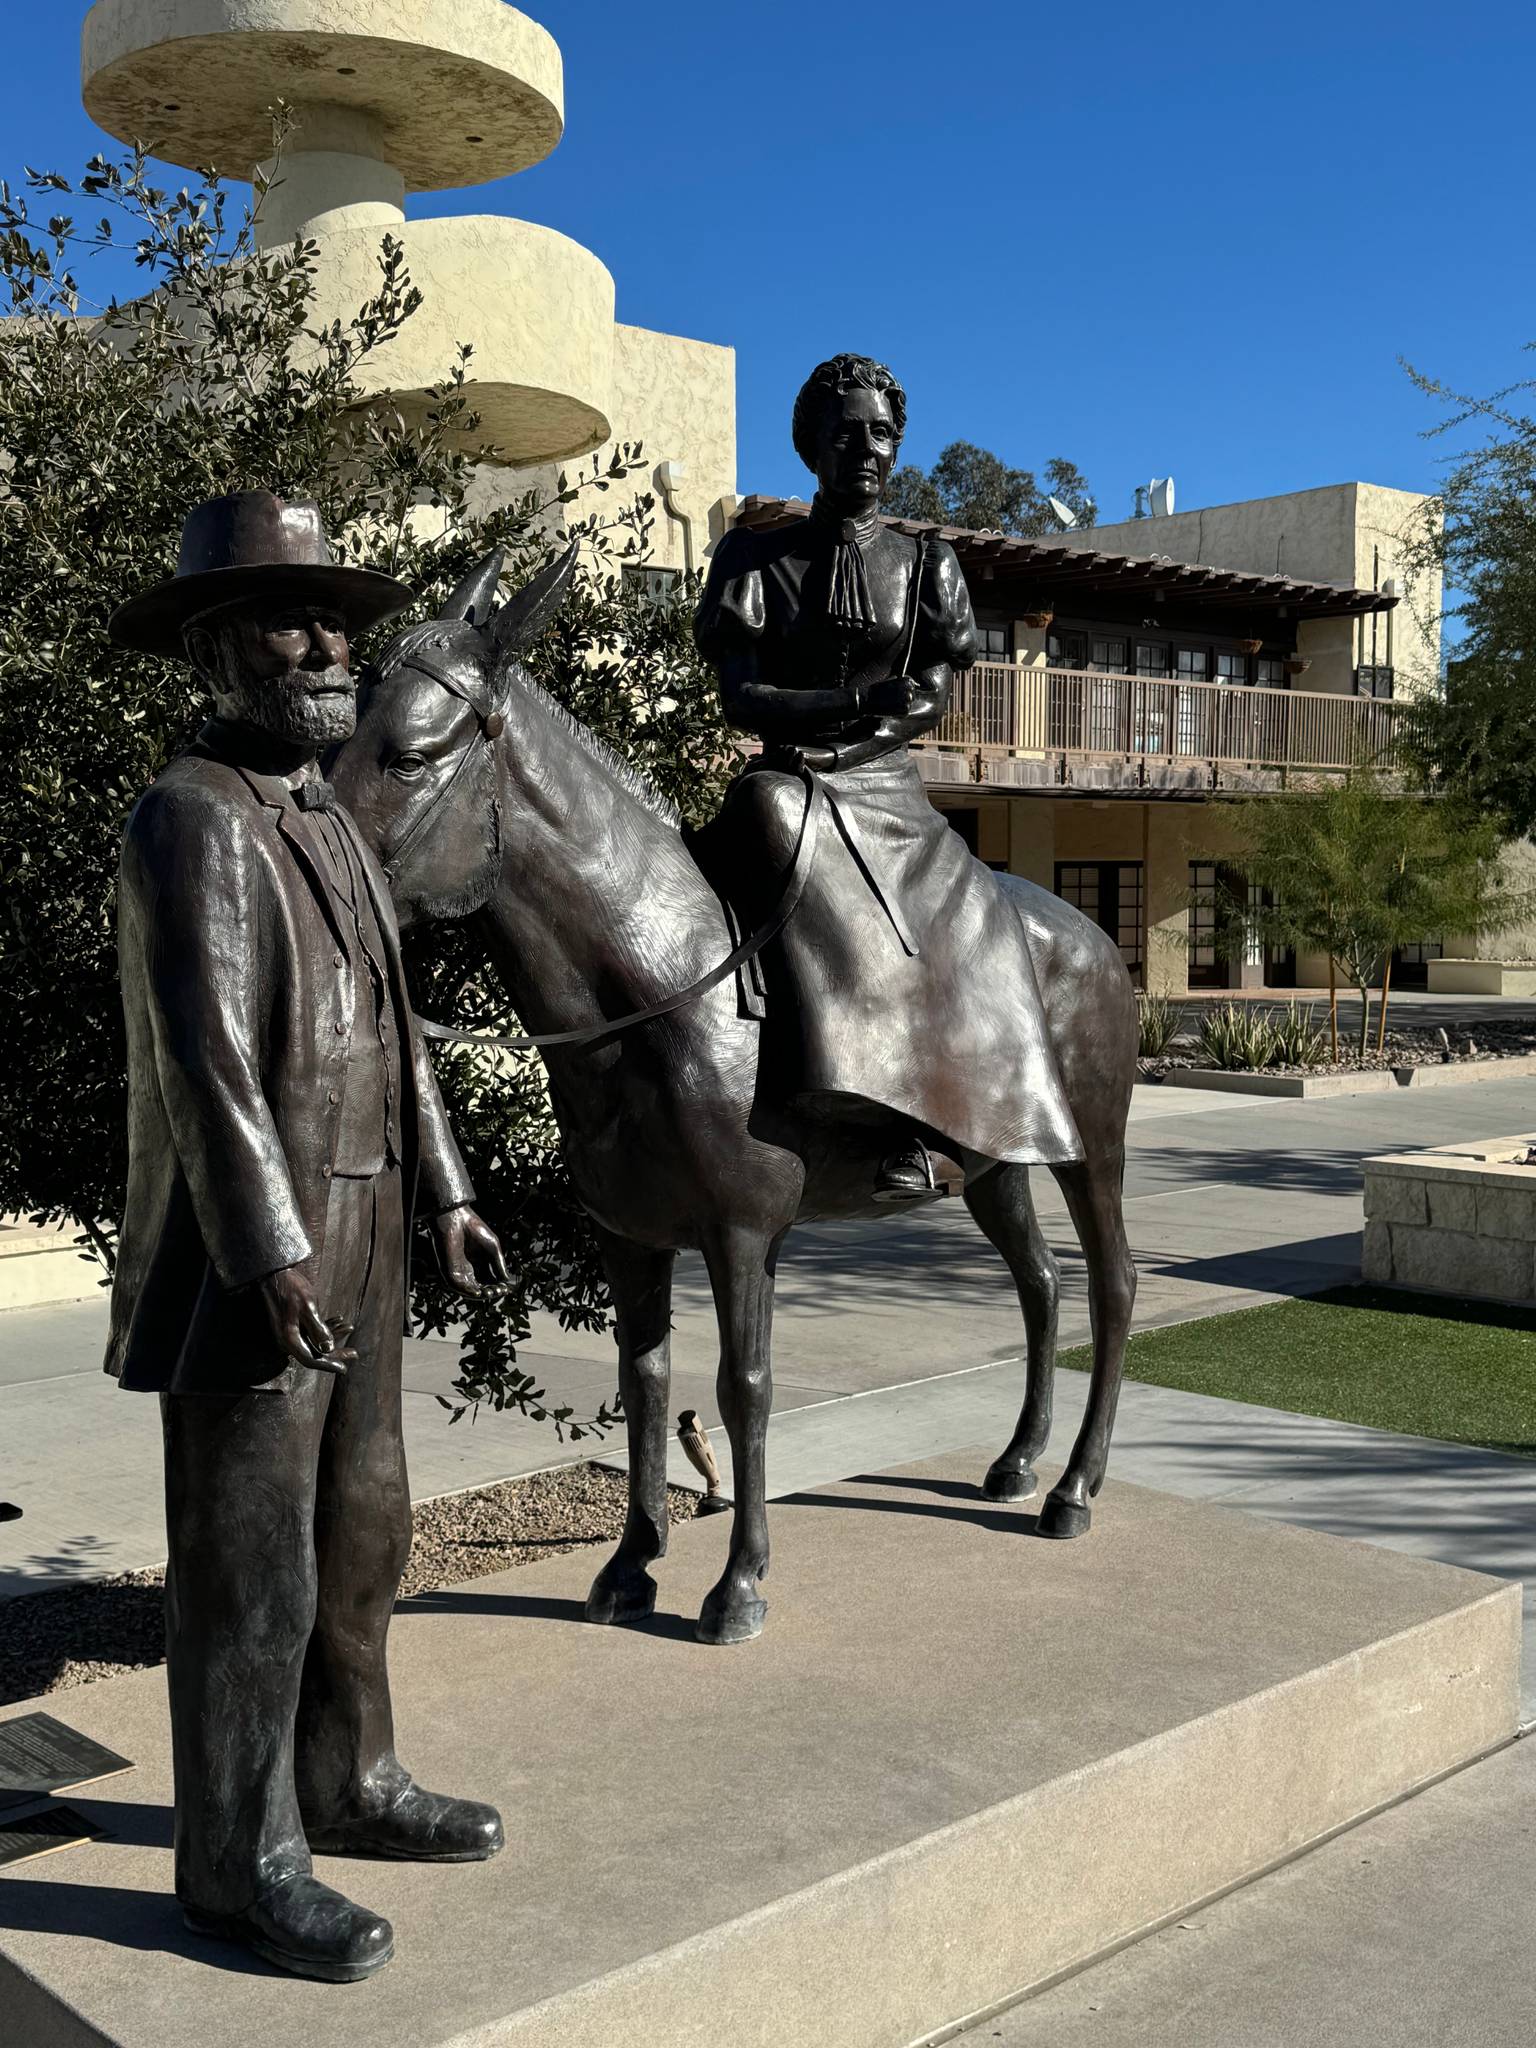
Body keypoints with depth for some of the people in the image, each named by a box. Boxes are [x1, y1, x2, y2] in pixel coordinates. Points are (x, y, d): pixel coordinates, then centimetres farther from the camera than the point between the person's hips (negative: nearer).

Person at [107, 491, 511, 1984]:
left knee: (359, 1540, 19)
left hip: (355, 1256, 9)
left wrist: (443, 1195, 14)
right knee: (251, 1574, 1)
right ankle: (238, 1862, 16)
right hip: (250, 1262, -9)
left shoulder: (327, 821, 15)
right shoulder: (192, 821, -13)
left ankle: (347, 1787, 35)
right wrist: (270, 1258, -25)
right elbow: (204, 1057, -21)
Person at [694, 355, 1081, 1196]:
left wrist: (837, 742, -16)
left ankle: (914, 1125, -28)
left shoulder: (925, 564, 14)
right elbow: (741, 698, -4)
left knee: (966, 919, -27)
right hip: (786, 783, -2)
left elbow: (932, 701, 3)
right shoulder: (756, 556, 8)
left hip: (886, 788, 3)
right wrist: (860, 701, -20)